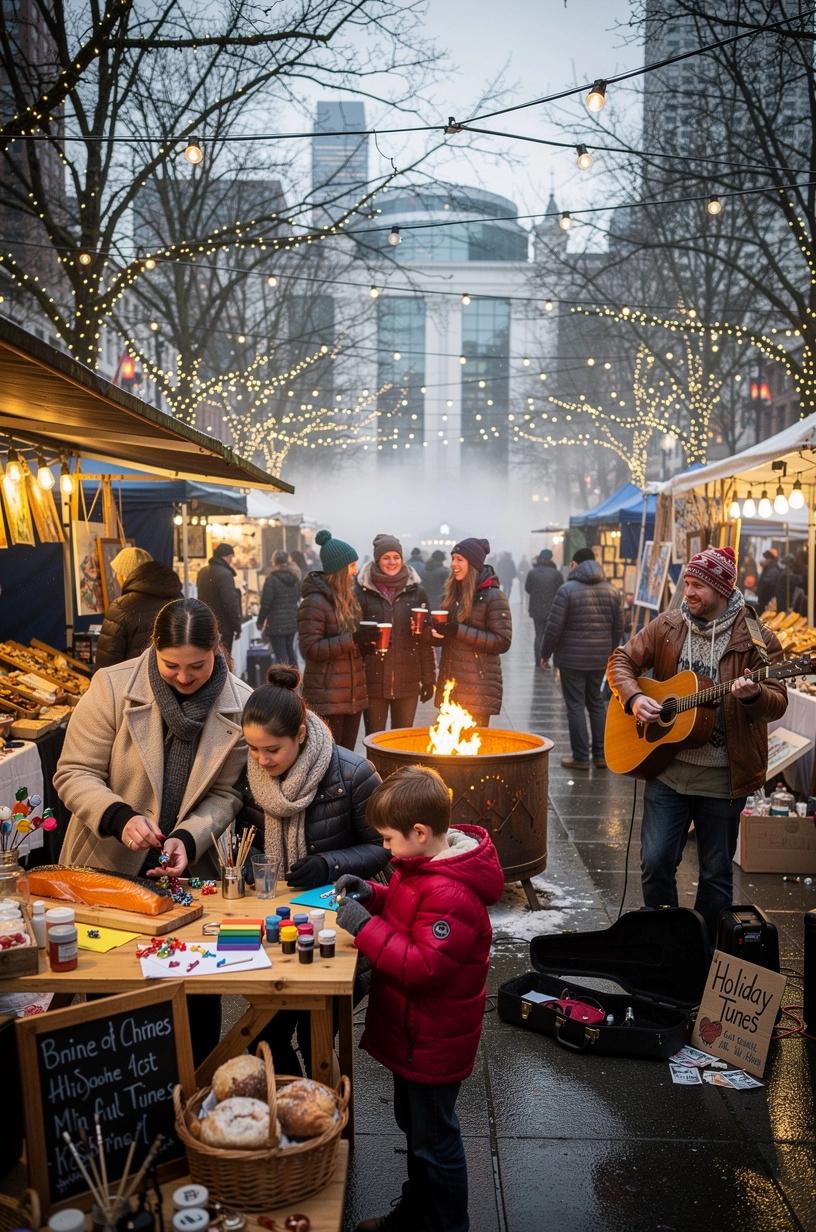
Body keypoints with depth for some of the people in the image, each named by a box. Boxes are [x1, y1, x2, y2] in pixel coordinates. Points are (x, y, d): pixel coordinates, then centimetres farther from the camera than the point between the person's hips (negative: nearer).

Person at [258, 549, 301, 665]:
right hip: (292, 621, 7)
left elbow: (266, 603, -13)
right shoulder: (295, 579, 7)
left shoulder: (271, 579, -14)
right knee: (290, 651, 20)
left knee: (281, 655, -4)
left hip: (276, 623, -7)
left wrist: (260, 621, -4)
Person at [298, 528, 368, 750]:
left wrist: (368, 642, 2)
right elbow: (310, 649, -18)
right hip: (326, 697, -8)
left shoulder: (349, 598, 15)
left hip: (353, 696, 8)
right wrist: (352, 640, -22)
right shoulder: (314, 602, -11)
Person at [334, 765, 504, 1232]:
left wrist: (365, 927, -30)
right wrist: (372, 895, -3)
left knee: (435, 1138, 10)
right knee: (414, 1124, 27)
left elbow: (423, 967, -33)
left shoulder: (451, 895, -33)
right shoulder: (426, 862, -1)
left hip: (433, 1042, -10)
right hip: (412, 1031, 10)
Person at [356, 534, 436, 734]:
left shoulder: (416, 591, 5)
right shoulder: (363, 591, -1)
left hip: (408, 680, 1)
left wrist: (429, 678, 4)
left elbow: (426, 638, 7)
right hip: (374, 679, -1)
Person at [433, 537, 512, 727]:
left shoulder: (493, 596, -8)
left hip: (478, 688, -6)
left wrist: (459, 631, -20)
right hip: (449, 682, 6)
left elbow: (502, 642, -14)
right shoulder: (451, 594, 13)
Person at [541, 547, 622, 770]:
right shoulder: (611, 590, 7)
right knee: (596, 703, 15)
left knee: (575, 705, 2)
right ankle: (600, 755, 18)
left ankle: (580, 757, 4)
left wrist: (545, 653, 0)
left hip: (572, 658, -5)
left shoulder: (567, 590, -10)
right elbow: (618, 628, 10)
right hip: (600, 659, 5)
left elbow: (554, 627, -12)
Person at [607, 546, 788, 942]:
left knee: (716, 873, 10)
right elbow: (621, 661, 10)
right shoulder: (667, 626, 3)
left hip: (723, 778, -2)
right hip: (666, 767, 2)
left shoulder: (755, 637, -6)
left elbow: (777, 701, -7)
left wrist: (754, 695, -29)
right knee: (655, 861, 1)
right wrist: (633, 698, -9)